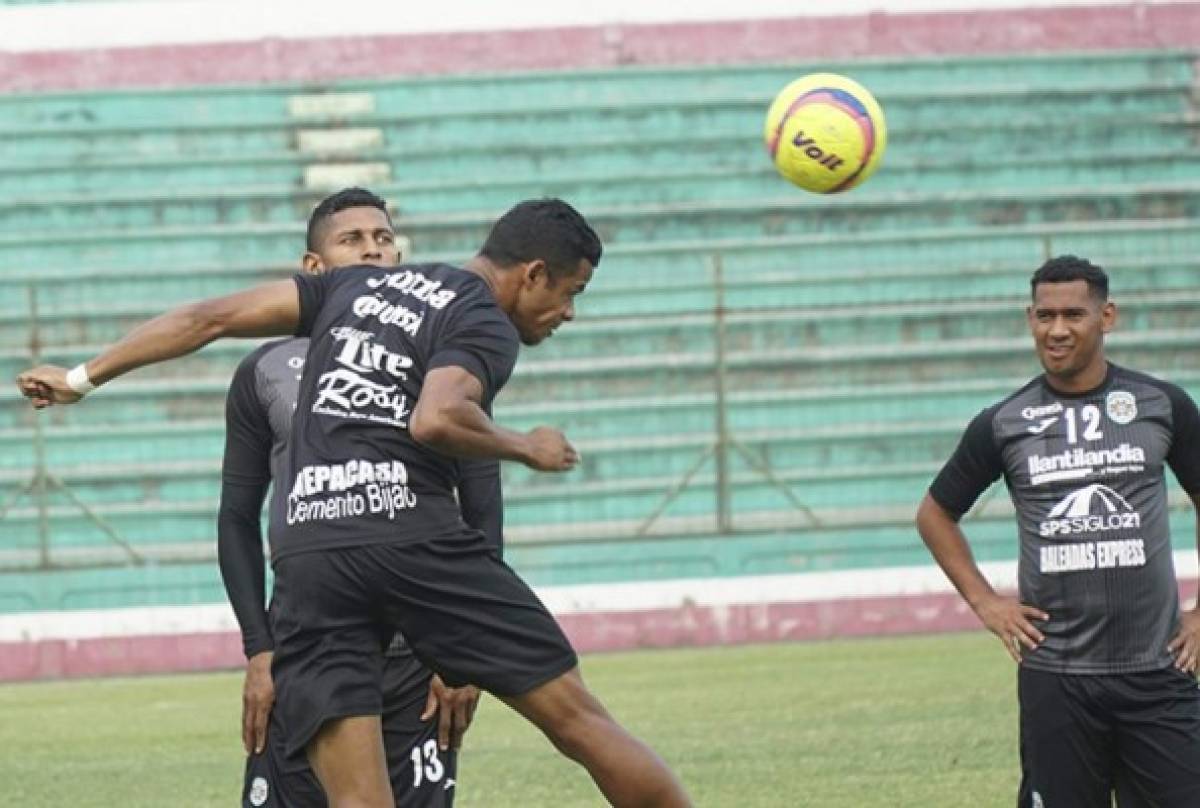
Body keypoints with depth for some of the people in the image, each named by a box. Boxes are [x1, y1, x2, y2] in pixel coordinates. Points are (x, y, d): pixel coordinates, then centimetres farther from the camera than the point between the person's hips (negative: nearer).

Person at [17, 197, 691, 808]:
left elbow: (208, 318, 20)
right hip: (414, 533, -5)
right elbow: (436, 420, -17)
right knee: (576, 717, 2)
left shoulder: (354, 287, 24)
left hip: (306, 553, 5)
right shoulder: (487, 326, 4)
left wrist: (84, 378, 26)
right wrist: (528, 449, 0)